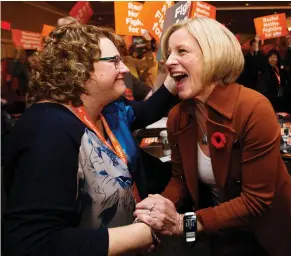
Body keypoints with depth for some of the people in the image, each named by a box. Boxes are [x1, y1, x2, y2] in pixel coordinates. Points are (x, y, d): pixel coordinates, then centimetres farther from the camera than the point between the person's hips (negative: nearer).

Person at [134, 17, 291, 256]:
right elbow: (181, 178, -1)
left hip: (267, 231, -3)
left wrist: (183, 222, -32)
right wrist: (161, 208, -21)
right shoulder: (176, 117, -12)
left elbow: (257, 201, -27)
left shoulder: (254, 109, -29)